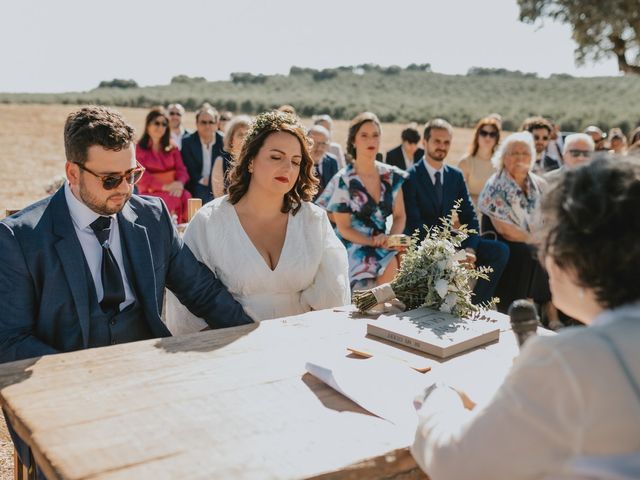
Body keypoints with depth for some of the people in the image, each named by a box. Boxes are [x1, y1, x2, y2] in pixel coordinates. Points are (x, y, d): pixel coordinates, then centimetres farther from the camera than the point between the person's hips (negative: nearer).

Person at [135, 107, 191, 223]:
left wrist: (180, 183, -17)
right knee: (172, 200, -34)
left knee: (186, 197, -30)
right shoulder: (139, 148, 3)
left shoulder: (172, 147, 17)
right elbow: (142, 177, -5)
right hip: (150, 192, -4)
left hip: (173, 190, 4)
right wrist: (165, 186, -18)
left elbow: (181, 170, 7)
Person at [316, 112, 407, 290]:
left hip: (383, 245, 4)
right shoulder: (343, 180, -7)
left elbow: (399, 216, 8)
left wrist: (391, 239, -12)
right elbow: (344, 228, -5)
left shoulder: (392, 176, 5)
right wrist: (373, 241, -19)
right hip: (356, 248, -4)